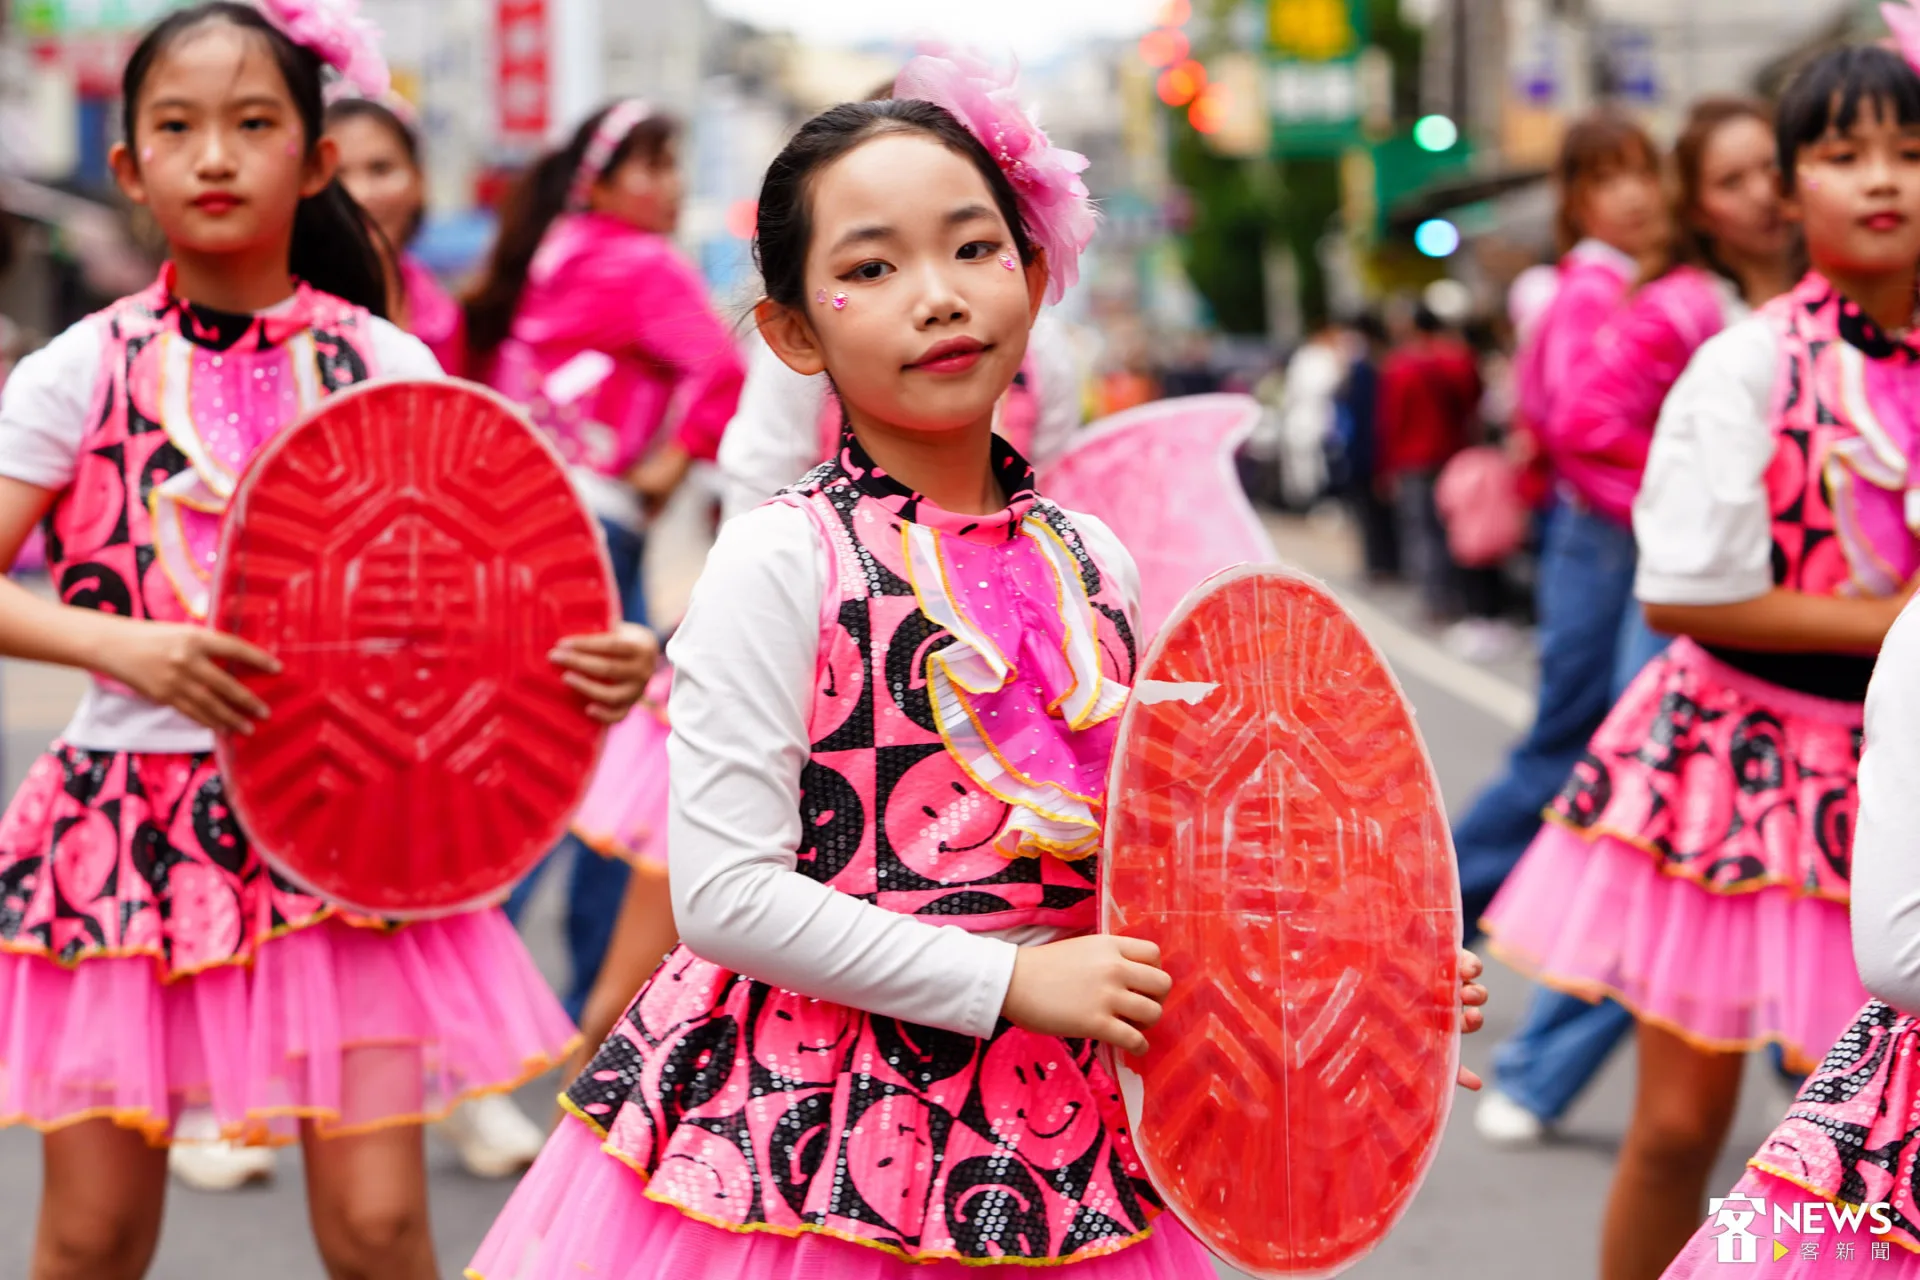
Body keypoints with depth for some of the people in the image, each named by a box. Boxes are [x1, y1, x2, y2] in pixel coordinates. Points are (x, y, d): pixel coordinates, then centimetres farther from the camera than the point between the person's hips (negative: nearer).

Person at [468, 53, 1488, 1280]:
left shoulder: (1093, 564, 5)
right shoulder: (781, 561, -12)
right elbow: (726, 896, -17)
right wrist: (1014, 981, -17)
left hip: (1039, 1139, 5)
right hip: (805, 1135, -5)